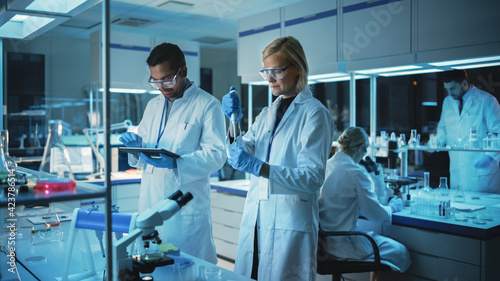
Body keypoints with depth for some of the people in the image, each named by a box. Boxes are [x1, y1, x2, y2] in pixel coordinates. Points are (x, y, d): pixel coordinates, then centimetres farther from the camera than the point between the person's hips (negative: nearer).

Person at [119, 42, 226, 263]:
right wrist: (137, 146, -4)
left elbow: (216, 154, -13)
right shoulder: (153, 106, 16)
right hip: (150, 204, 6)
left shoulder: (208, 105, -4)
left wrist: (175, 163, -26)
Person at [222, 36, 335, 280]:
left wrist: (257, 166, -24)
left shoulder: (314, 114, -8)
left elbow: (313, 177, -16)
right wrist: (233, 120, -4)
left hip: (289, 222, -6)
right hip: (255, 218, 7)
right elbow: (242, 152, 11)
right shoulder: (267, 114, 15)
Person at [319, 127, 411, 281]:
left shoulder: (325, 166, 3)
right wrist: (394, 206, 9)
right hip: (343, 242, -8)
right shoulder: (356, 173, -18)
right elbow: (377, 215, -12)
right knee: (400, 252, 6)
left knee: (375, 237, 27)